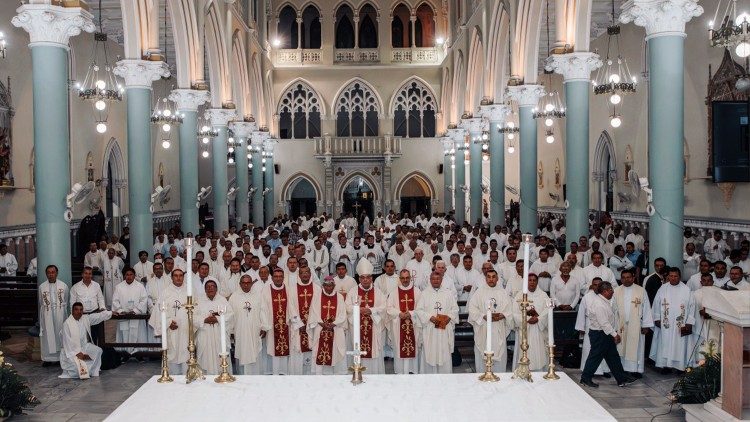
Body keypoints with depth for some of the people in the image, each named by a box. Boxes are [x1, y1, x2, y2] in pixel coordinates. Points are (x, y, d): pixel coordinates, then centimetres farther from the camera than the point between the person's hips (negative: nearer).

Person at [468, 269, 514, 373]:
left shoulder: (503, 293, 10)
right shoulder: (479, 292, 4)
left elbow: (510, 310, 5)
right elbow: (472, 309, -3)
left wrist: (502, 316, -14)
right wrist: (484, 316, -16)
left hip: (499, 331, 2)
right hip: (483, 330, -1)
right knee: (482, 356, -2)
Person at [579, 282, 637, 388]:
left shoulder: (602, 301, 9)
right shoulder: (599, 304, -24)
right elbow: (604, 323, -26)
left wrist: (614, 333, 17)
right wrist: (614, 334, -21)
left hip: (605, 334, 10)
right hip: (599, 335, -10)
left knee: (613, 356, 14)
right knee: (595, 356, 0)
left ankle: (621, 379, 21)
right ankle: (585, 379, 12)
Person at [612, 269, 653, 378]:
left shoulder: (641, 291, -2)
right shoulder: (616, 291, 4)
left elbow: (646, 309, -1)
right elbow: (613, 308, 5)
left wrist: (646, 325, -4)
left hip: (636, 325, -2)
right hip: (621, 325, 2)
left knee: (636, 347, 1)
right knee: (621, 347, 7)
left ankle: (636, 369, 8)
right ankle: (621, 368, 16)